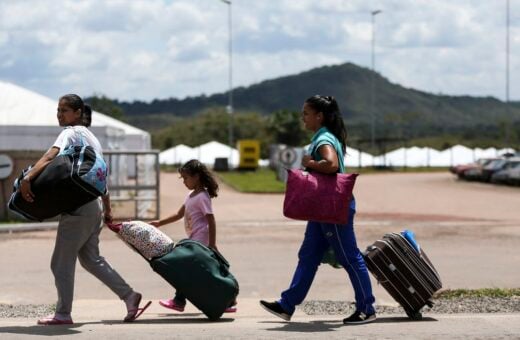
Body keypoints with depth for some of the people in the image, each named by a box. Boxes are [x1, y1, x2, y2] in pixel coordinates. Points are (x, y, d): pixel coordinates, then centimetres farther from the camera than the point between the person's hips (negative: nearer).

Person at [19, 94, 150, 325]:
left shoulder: (71, 133, -9)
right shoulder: (91, 137, 19)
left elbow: (50, 156, -28)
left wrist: (28, 177, -41)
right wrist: (107, 210, 26)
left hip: (77, 209, -9)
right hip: (94, 208, 9)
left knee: (61, 263, 0)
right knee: (90, 259, 19)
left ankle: (63, 314, 5)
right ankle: (129, 295, 16)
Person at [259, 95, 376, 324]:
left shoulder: (324, 140, -17)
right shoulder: (322, 137, 14)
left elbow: (331, 164, -36)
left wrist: (309, 163, -21)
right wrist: (310, 164, 5)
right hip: (324, 208, 11)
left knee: (349, 258, -3)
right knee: (308, 256, 11)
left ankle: (366, 309, 4)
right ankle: (287, 306, 15)